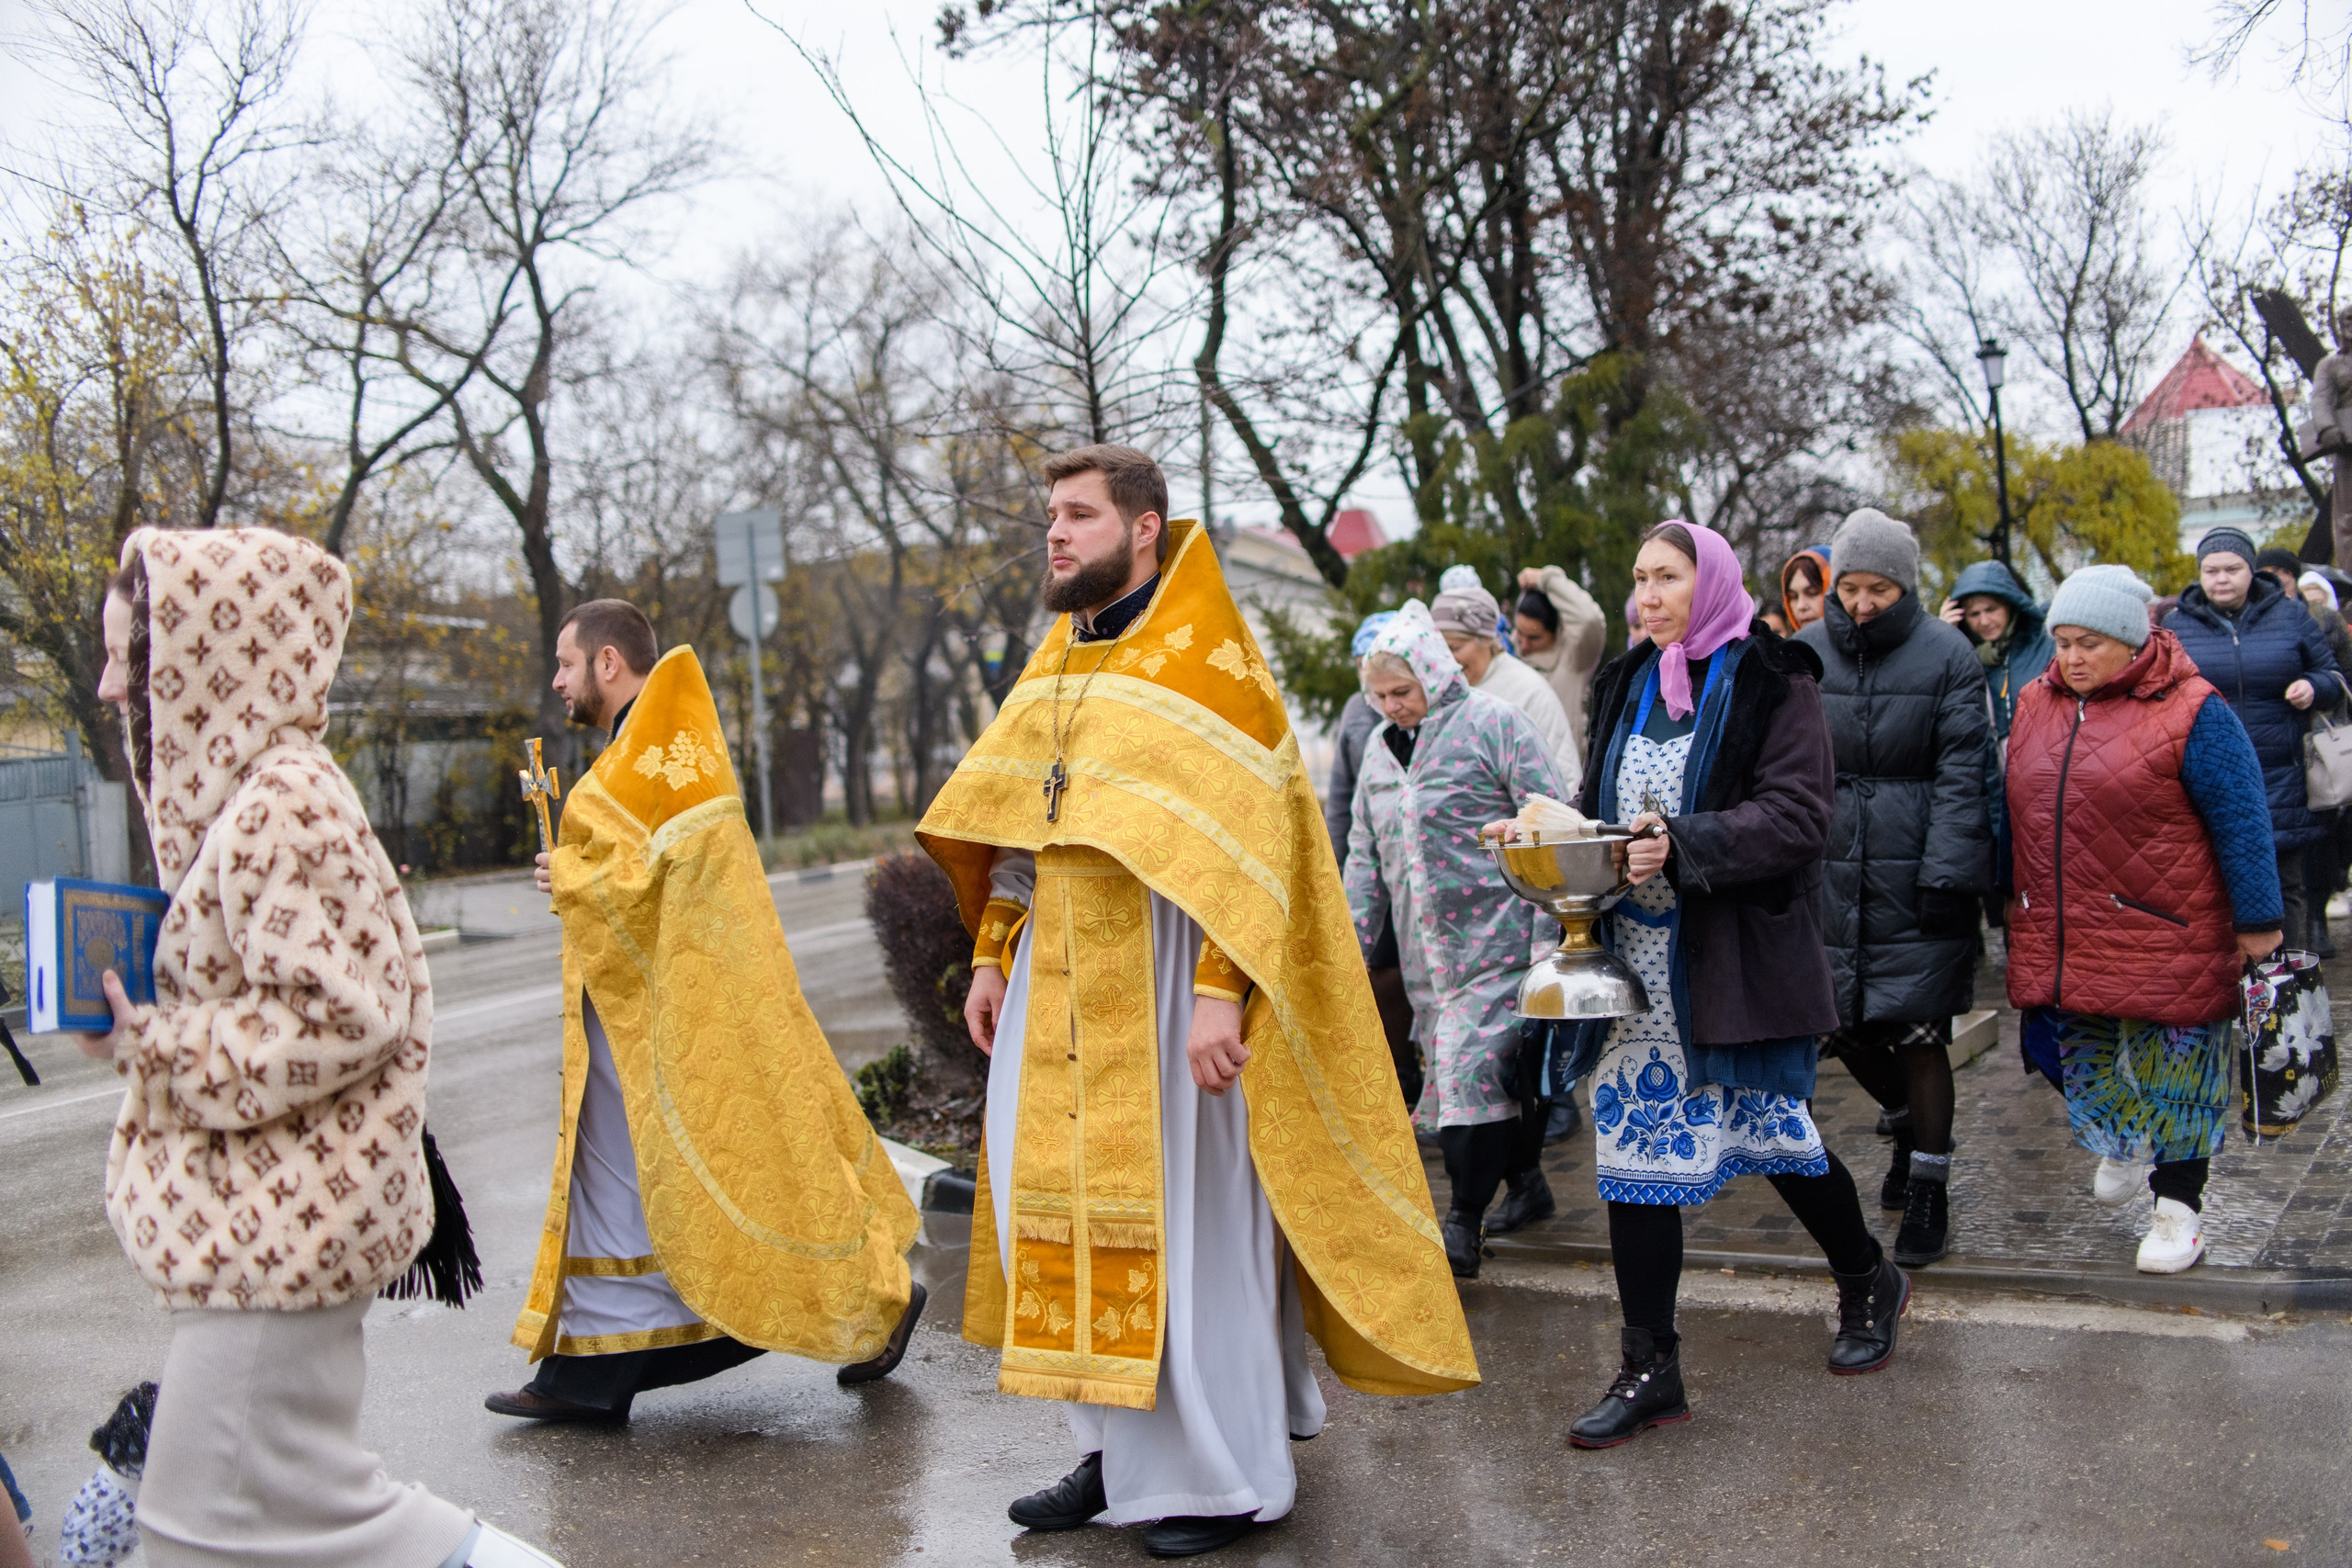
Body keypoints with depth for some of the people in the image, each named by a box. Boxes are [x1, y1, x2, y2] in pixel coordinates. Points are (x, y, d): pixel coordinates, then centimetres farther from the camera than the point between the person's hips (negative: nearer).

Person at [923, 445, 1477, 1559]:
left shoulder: (1205, 660, -9)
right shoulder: (1057, 666, 14)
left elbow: (1246, 840, -15)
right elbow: (1012, 826, 19)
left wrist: (1219, 992, -22)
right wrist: (992, 957, 13)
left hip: (1164, 977, -7)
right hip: (1059, 979, 7)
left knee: (1181, 1216, -2)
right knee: (1058, 1206, 8)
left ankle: (1225, 1475, 12)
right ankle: (1118, 1453, 21)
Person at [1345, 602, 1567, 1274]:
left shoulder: (1492, 724, -6)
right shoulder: (1381, 747, 15)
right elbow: (1365, 853, 20)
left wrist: (1552, 924, -12)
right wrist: (1355, 936, 14)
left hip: (1498, 935, -6)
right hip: (1427, 949, 6)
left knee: (1473, 1068, -11)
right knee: (1500, 1071, 10)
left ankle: (1463, 1228, -8)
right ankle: (1527, 1183, 27)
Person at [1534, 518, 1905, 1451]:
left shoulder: (1770, 681, -7)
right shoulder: (1629, 686, 13)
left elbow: (1796, 816, -16)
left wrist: (1685, 846, -27)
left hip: (1734, 953, -5)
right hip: (1636, 951, 6)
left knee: (1776, 1132, 7)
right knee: (1634, 1142, 2)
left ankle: (1871, 1286, 37)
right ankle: (1650, 1369, 10)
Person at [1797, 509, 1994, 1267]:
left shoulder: (1948, 656, -3)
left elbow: (1962, 775, -6)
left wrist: (1948, 877, -13)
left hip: (1914, 879, -4)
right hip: (1829, 871, 4)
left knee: (1918, 1034, -1)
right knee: (1845, 1025, 11)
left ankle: (1928, 1190, 14)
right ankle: (1909, 1125, 40)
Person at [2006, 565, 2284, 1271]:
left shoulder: (2190, 711, -10)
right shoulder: (2034, 705, 8)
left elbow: (2241, 821, -9)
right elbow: (2017, 808, 19)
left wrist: (2258, 921, -9)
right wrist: (2015, 895, 21)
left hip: (2164, 937, -5)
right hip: (2058, 939, 5)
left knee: (2173, 1068, 5)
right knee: (2070, 1054, 13)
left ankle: (2177, 1206, 19)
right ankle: (2124, 1141, 42)